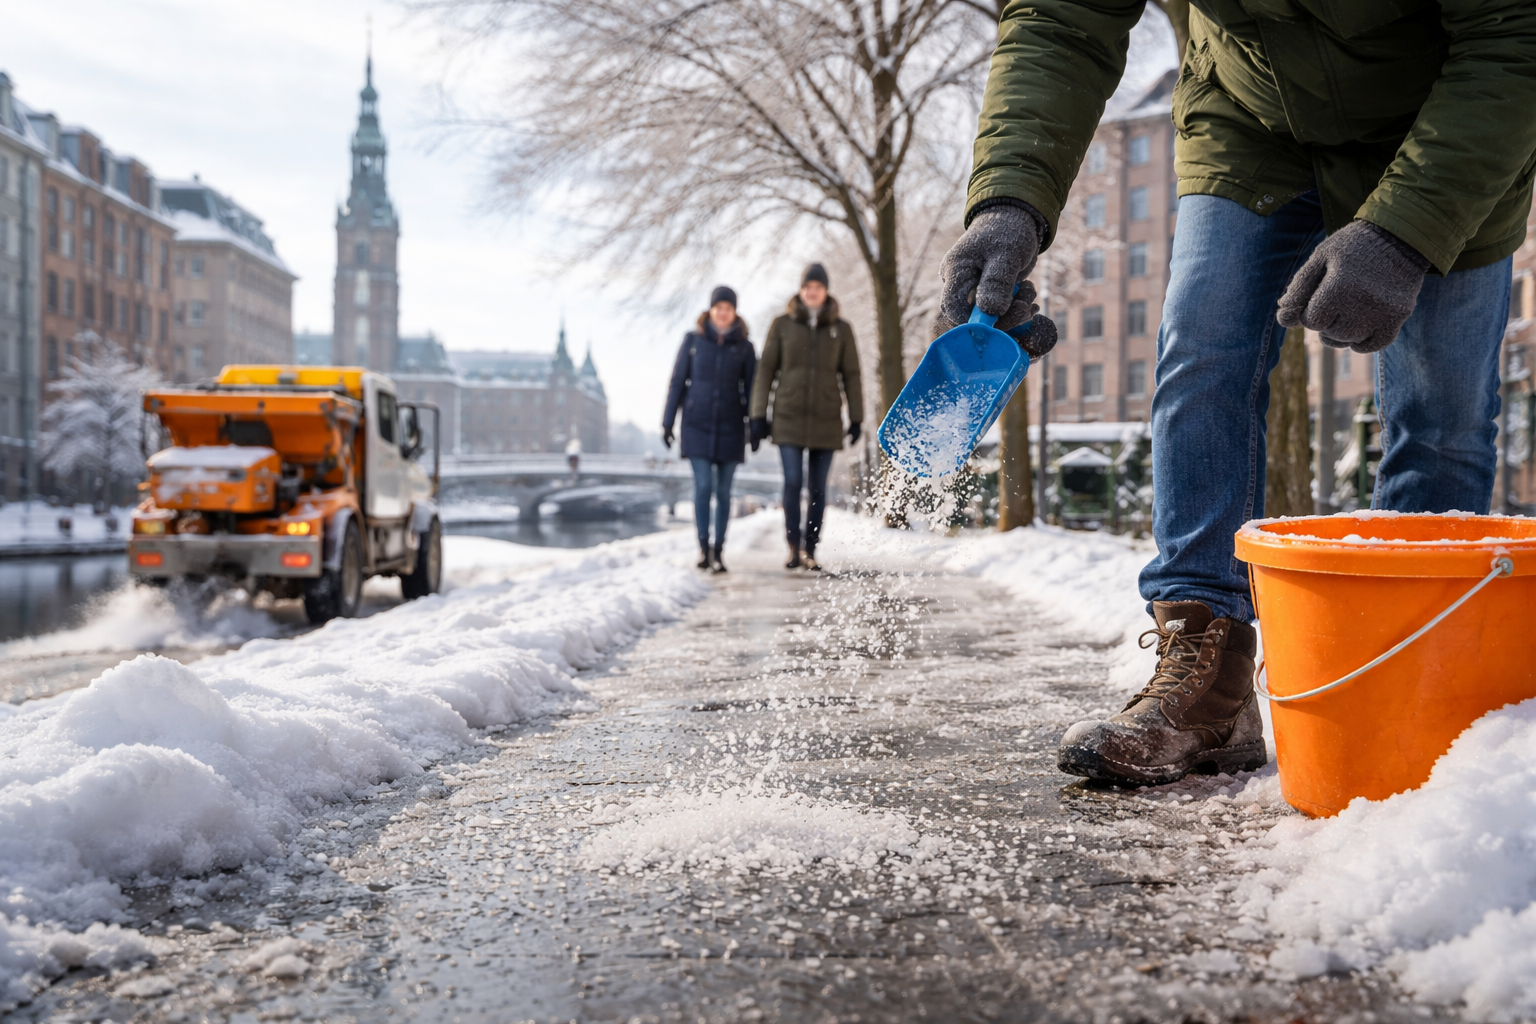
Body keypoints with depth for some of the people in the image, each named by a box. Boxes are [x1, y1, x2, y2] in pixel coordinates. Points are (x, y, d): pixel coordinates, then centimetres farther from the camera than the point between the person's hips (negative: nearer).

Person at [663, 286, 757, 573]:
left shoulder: (744, 347, 3)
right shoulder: (693, 341, 2)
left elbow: (750, 389, 6)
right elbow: (678, 382, 4)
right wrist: (667, 422, 1)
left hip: (730, 428, 1)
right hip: (697, 426, -1)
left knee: (723, 491, 2)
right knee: (703, 486, -9)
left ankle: (718, 552, 9)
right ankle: (703, 548, 1)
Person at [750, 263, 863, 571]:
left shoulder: (841, 329, 4)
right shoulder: (782, 324, 3)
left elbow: (851, 375, 6)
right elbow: (766, 370, 4)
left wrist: (856, 418, 1)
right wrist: (759, 415, -1)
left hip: (826, 420, 1)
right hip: (789, 418, -1)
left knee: (818, 487, 3)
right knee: (793, 482, -9)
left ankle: (810, 550, 12)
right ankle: (794, 548, 1)